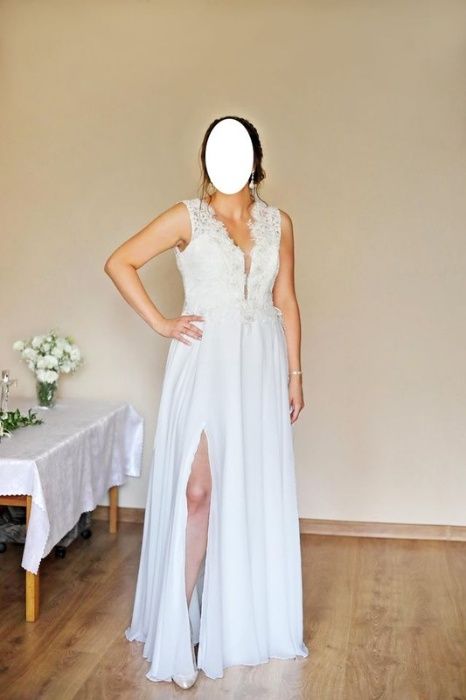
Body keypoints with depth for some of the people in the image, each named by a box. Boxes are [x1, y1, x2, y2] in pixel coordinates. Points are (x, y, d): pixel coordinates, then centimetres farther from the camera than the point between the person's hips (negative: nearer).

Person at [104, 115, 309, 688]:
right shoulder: (187, 217, -2)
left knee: (257, 492, 10)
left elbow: (286, 302, 10)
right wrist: (159, 323, -5)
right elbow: (119, 263, -1)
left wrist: (294, 374, 8)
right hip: (205, 362, -3)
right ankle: (178, 629, 4)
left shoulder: (277, 223, 8)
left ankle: (248, 617, 28)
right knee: (196, 492, -7)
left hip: (260, 366, 4)